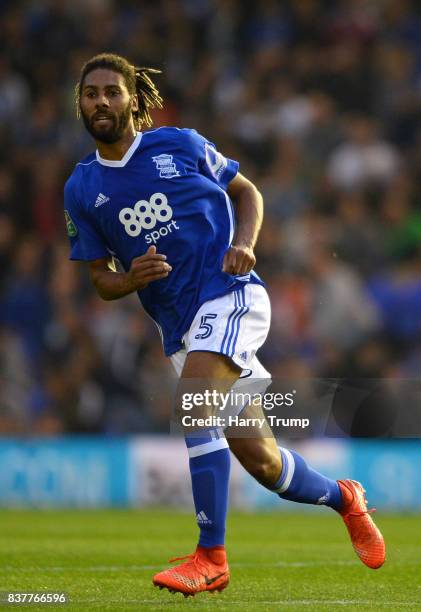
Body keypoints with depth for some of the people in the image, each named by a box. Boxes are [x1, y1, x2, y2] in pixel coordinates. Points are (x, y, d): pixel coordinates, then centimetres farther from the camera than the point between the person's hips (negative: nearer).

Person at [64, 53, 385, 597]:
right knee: (257, 459, 3)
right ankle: (342, 497, 32)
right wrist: (132, 279, -11)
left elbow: (246, 192, 13)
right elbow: (101, 279, 11)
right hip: (177, 324, 4)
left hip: (230, 293, -4)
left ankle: (211, 557, -24)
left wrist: (244, 244, -6)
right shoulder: (81, 189, 8)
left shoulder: (180, 145, 2)